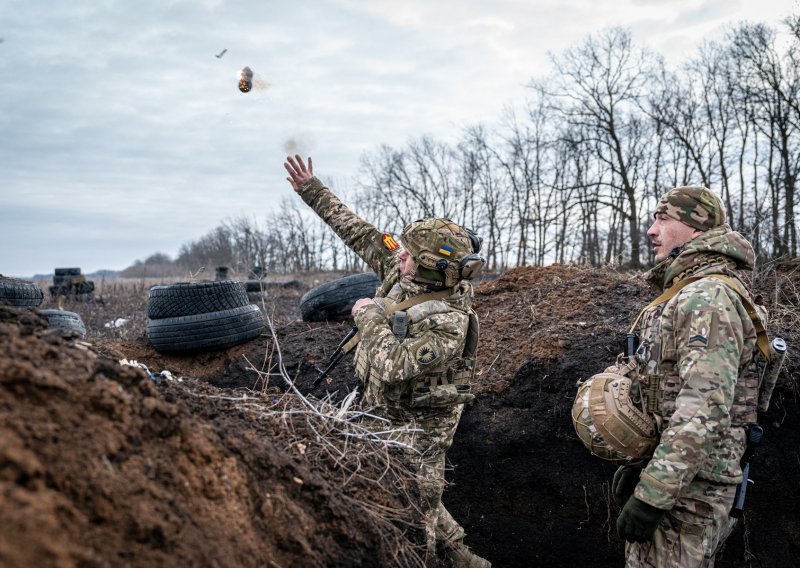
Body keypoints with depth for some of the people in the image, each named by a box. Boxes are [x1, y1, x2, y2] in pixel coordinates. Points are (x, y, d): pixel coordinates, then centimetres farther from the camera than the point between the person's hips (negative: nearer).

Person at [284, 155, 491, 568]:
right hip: (382, 412, 8)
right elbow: (360, 234, 0)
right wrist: (312, 190, 3)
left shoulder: (448, 322, -30)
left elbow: (392, 366, -37)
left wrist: (369, 317, -24)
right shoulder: (404, 273, -8)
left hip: (417, 425, -8)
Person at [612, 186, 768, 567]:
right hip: (674, 470, 10)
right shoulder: (686, 295, 16)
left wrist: (651, 495, -26)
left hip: (687, 483, -10)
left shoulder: (709, 296, -18)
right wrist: (640, 466, 18)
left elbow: (705, 409, -27)